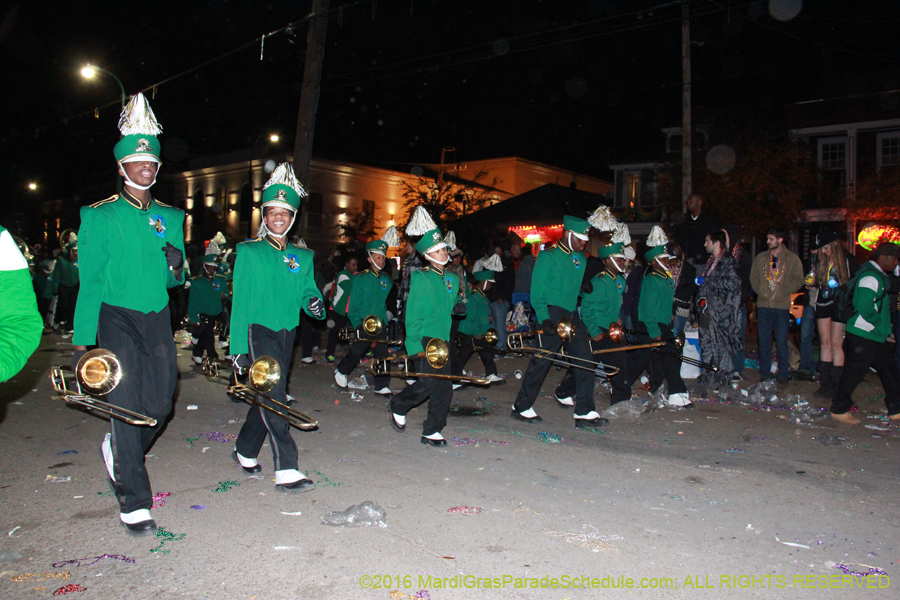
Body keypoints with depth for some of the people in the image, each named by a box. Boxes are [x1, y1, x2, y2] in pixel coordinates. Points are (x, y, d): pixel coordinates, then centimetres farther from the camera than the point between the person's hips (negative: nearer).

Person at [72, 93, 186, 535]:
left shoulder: (170, 218, 11)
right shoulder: (99, 217, -1)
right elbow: (90, 283, -3)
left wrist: (175, 266, -11)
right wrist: (82, 341, -8)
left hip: (157, 319, 4)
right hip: (116, 318, -4)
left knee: (160, 404, 5)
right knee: (127, 407, -6)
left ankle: (117, 451, 38)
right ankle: (134, 503, 4)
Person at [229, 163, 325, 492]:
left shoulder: (302, 256, 11)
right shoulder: (249, 252, -1)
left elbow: (308, 292, 9)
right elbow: (240, 302, -3)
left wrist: (315, 304, -17)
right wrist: (238, 347, -7)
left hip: (287, 333, 5)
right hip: (259, 331, -5)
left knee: (267, 396, 14)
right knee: (274, 398, -13)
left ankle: (245, 450, 34)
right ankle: (286, 471, -12)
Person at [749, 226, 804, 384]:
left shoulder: (793, 259, 2)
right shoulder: (761, 258, 10)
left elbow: (798, 280, 1)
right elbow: (753, 277, 15)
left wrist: (784, 292, -8)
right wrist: (759, 291, 2)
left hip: (782, 306, -3)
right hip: (763, 305, 3)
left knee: (781, 341, -1)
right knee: (764, 341, 7)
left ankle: (783, 375, 10)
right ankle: (764, 374, 15)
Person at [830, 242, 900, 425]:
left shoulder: (879, 276, 15)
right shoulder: (870, 277, -18)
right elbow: (866, 308, -26)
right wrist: (881, 324, -13)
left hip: (875, 336, 11)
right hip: (862, 336, -11)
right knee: (854, 372, -3)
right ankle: (839, 410, 8)